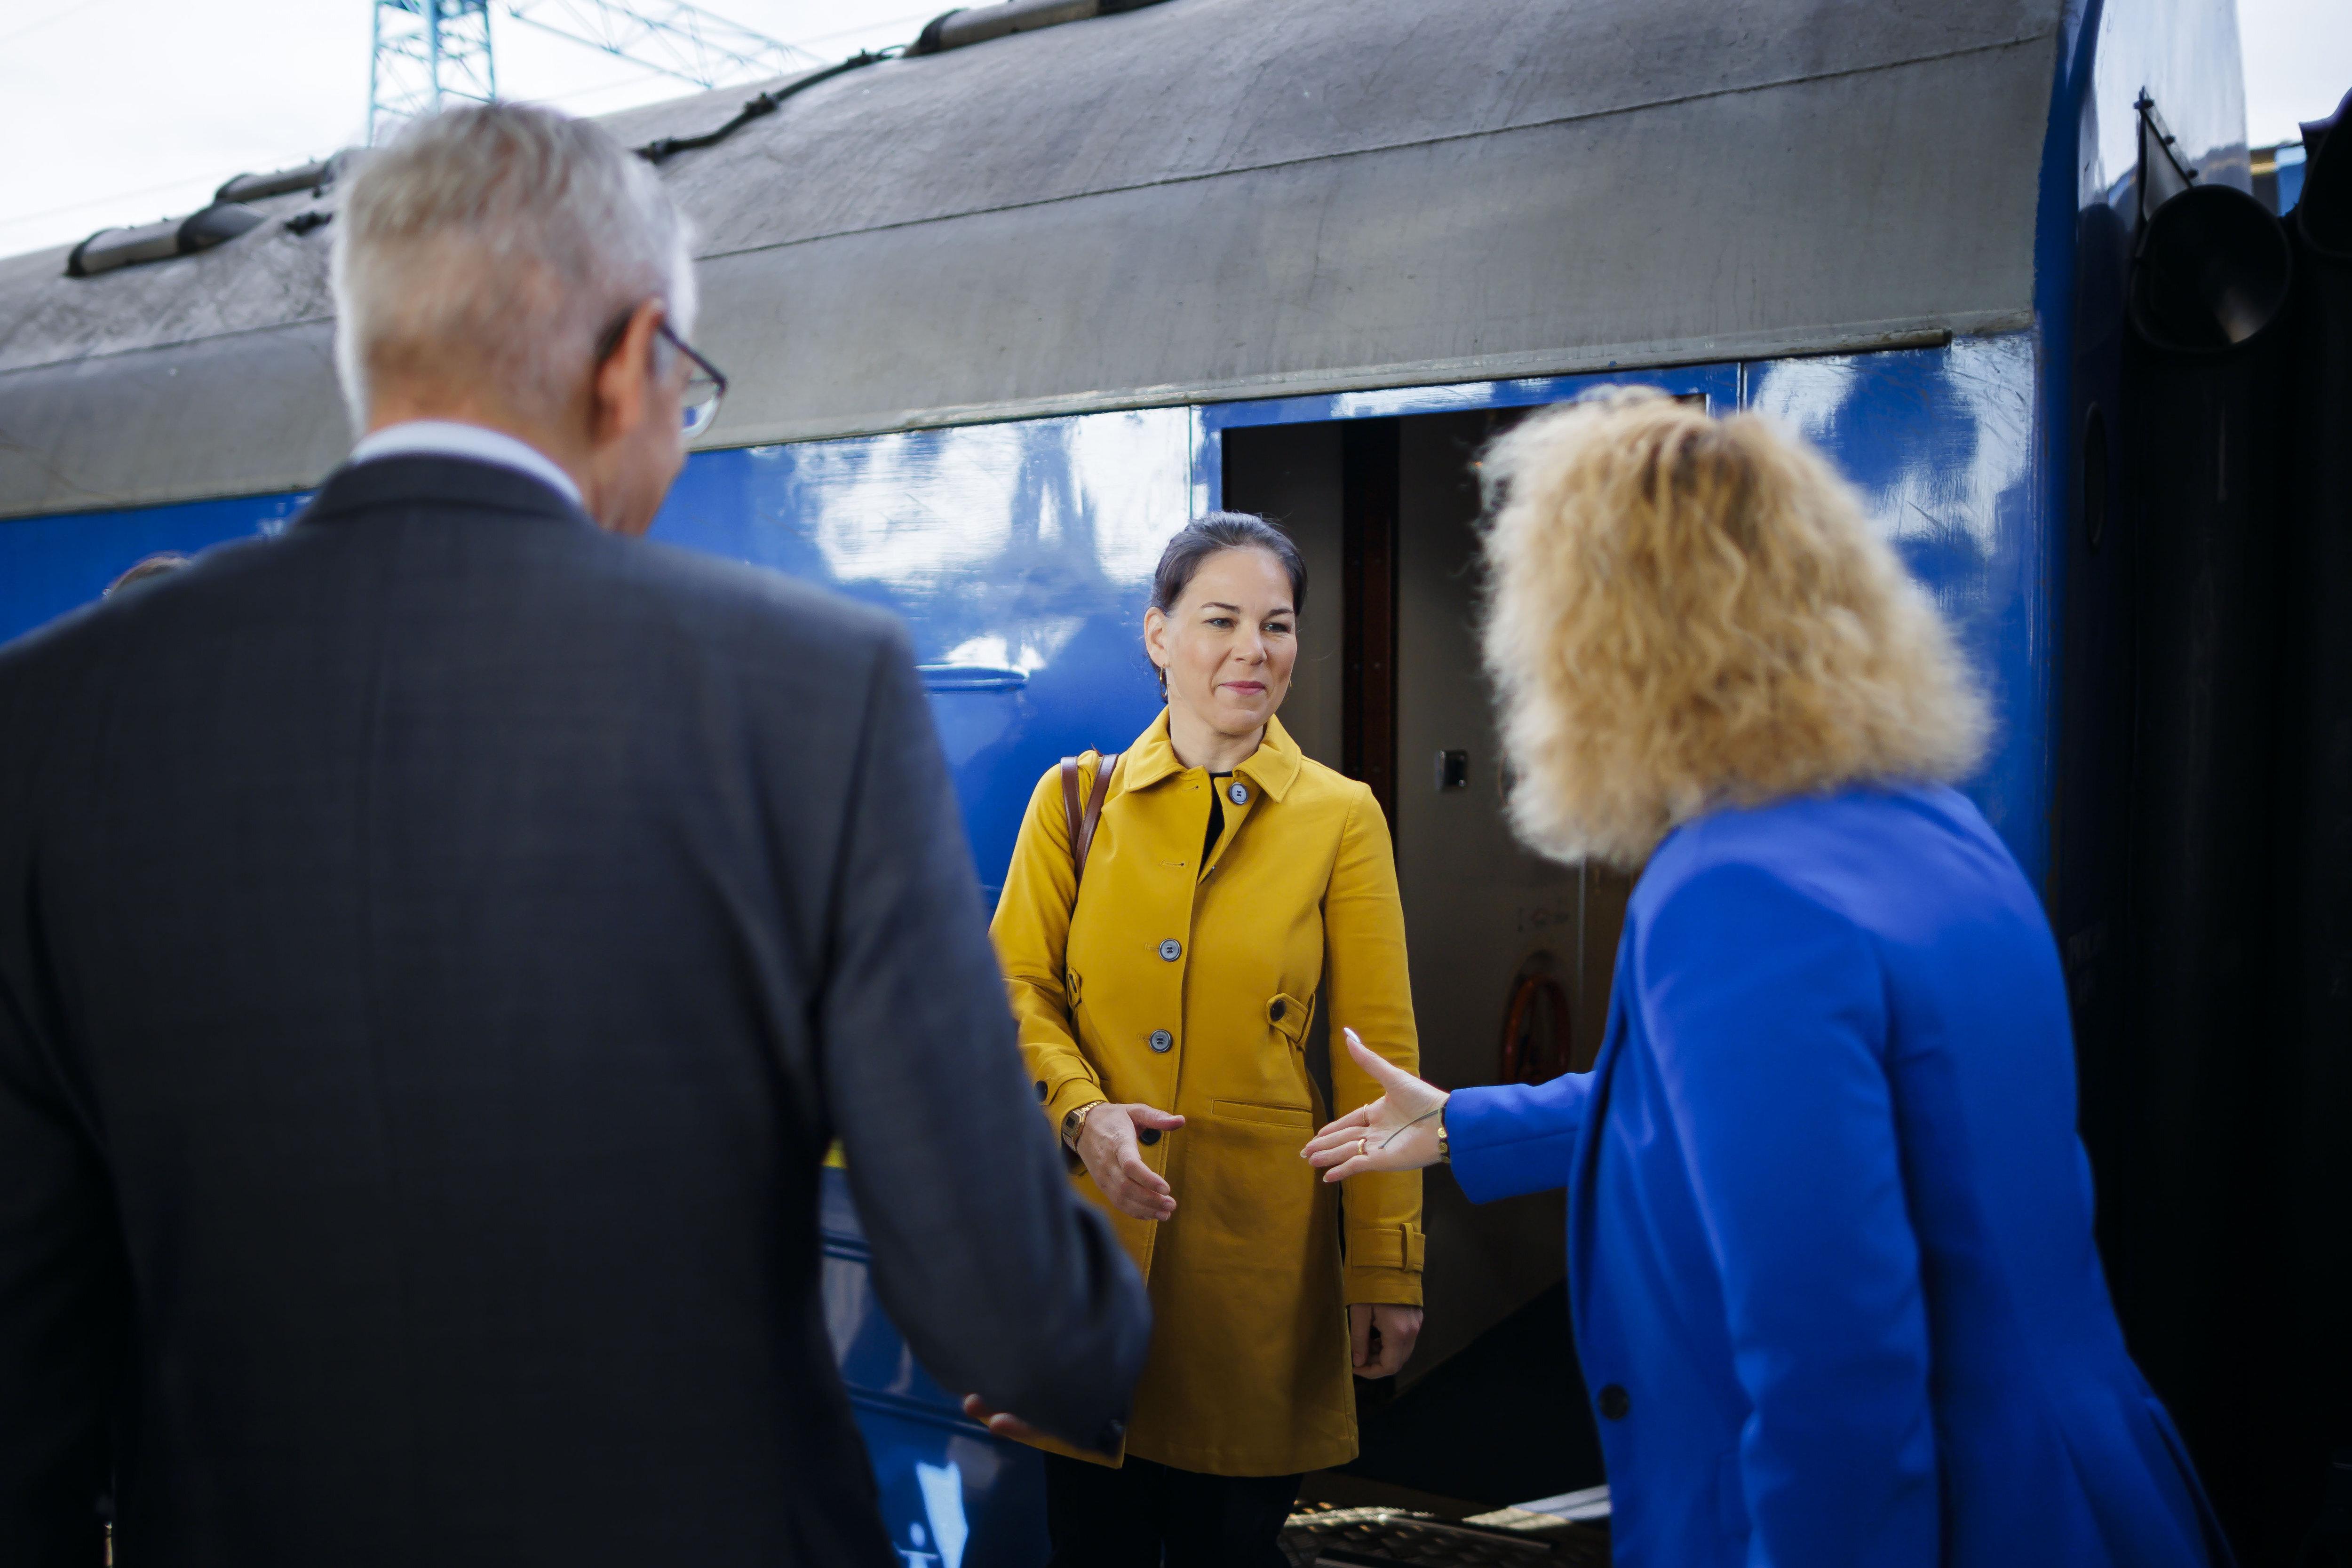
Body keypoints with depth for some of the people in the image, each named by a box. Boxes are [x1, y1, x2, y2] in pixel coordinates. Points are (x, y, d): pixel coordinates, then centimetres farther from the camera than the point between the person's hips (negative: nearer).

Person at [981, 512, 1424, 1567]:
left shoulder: (1341, 819, 1)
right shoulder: (1077, 800, 5)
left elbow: (1380, 1054, -1)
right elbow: (1015, 987, 2)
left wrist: (1387, 1270, -4)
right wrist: (1082, 1111, -18)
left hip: (1258, 1242, -1)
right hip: (1090, 1230, 1)